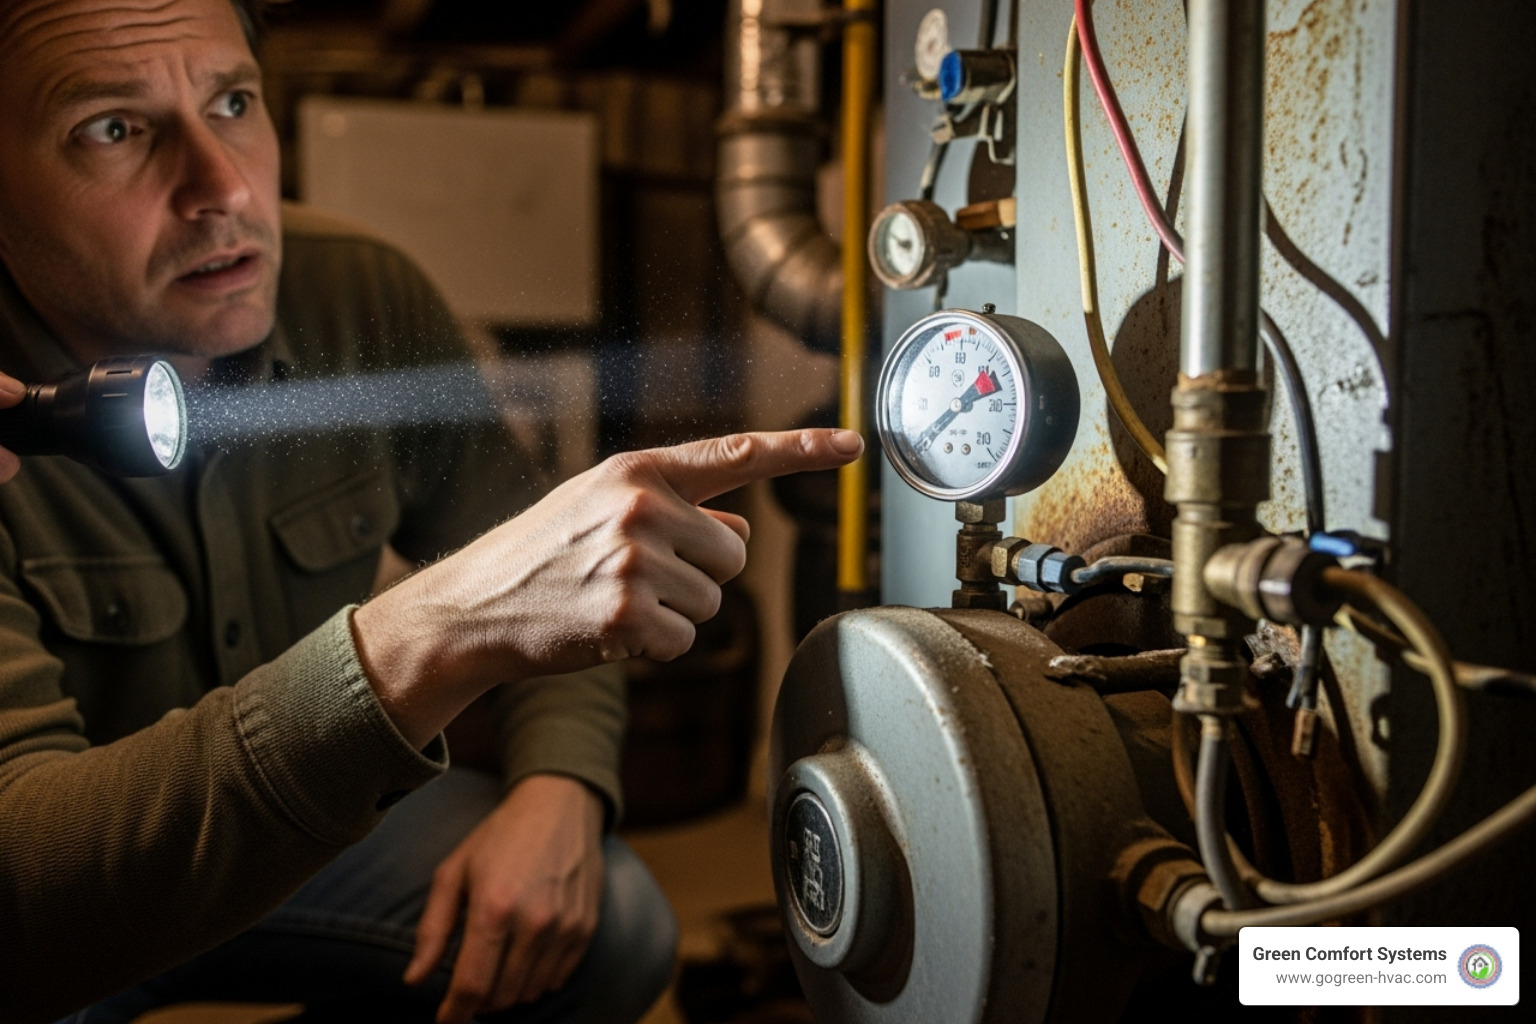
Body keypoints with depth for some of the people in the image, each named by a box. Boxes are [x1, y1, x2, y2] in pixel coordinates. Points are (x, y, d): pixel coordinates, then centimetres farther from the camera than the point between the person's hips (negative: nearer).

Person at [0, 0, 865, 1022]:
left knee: (611, 928, -15)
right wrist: (427, 640, -52)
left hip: (312, 818, 4)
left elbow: (546, 584, -2)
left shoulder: (367, 301, -12)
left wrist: (560, 788, -23)